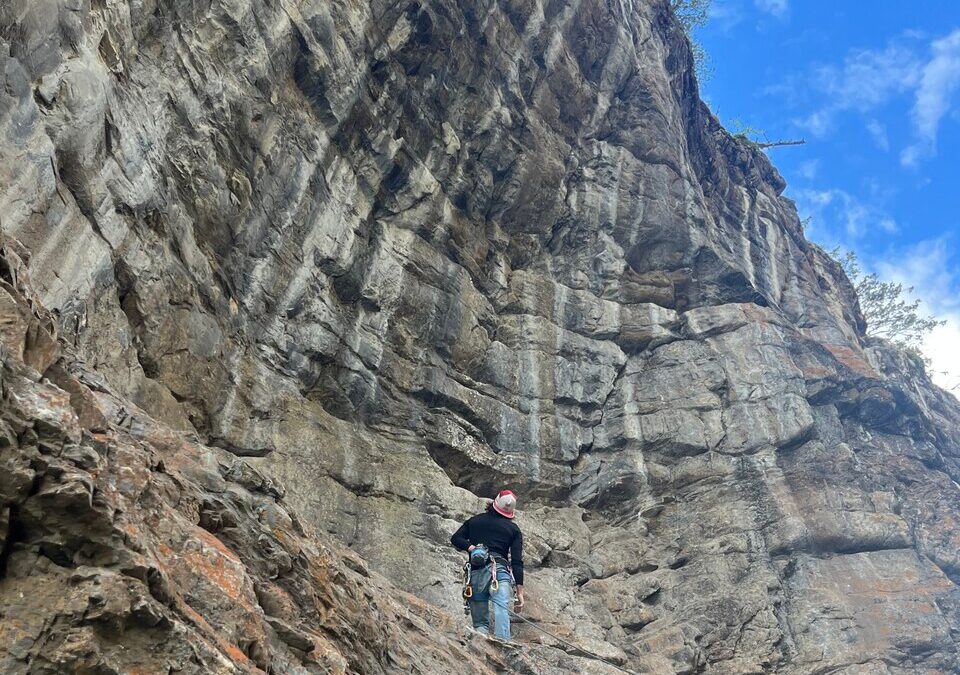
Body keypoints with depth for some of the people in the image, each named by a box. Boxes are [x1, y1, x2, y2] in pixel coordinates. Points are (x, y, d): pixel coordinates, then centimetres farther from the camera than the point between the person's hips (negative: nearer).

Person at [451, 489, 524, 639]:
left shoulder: (475, 520, 20)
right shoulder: (513, 529, 12)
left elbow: (455, 538, 10)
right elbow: (517, 562, 6)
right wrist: (520, 592, 6)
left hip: (475, 573, 3)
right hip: (499, 571, -3)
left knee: (480, 622, 8)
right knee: (501, 610, -21)